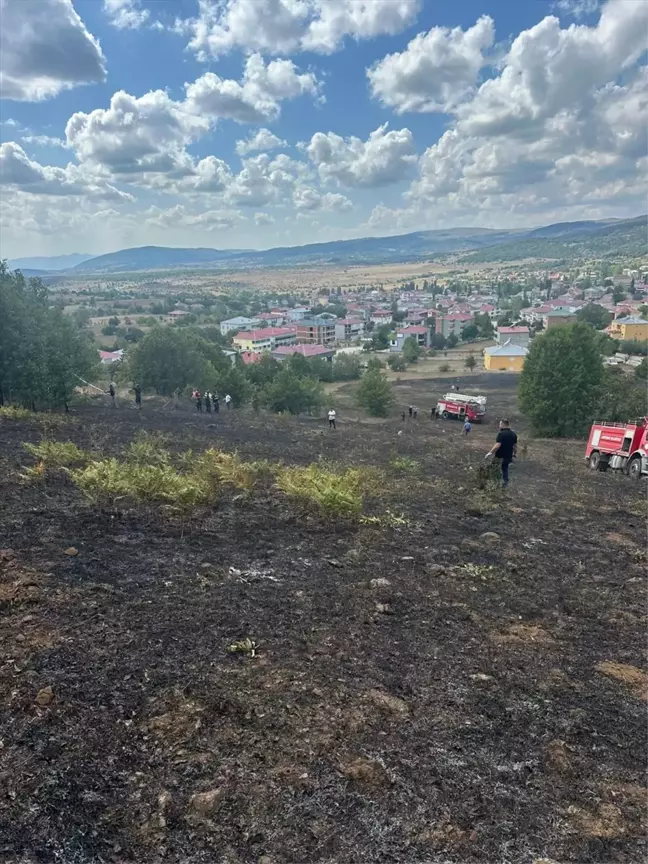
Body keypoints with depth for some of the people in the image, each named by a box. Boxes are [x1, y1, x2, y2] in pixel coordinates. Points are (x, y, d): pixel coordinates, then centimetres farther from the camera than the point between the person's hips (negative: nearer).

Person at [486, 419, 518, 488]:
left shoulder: (501, 433, -18)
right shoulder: (513, 434, 7)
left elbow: (497, 445, -27)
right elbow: (515, 446, 13)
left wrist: (490, 452, -22)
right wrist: (513, 454, 22)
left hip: (500, 456, -7)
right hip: (508, 456, 7)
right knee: (505, 470, 16)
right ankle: (505, 486, 18)